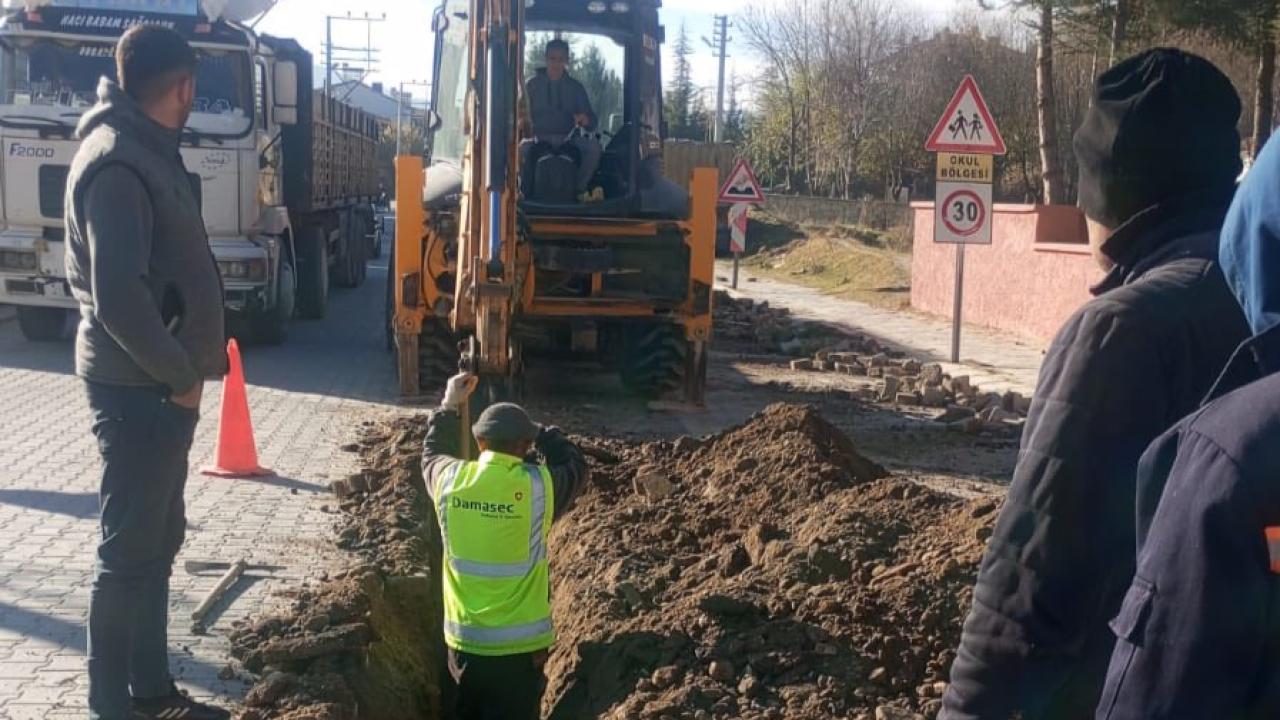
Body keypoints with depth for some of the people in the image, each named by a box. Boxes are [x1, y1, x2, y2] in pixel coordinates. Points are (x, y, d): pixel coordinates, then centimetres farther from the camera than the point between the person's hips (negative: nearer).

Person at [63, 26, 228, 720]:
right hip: (139, 387, -10)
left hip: (157, 382, 10)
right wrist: (180, 376, -15)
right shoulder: (116, 161, -18)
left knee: (157, 541, 16)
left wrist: (182, 369, 13)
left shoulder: (146, 148, 13)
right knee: (129, 551, 0)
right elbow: (119, 297, -25)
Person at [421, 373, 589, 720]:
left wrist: (449, 406, 28)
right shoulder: (537, 487, -17)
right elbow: (575, 467, 5)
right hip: (520, 645, -4)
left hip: (464, 639, 4)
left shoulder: (449, 480, -7)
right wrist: (541, 432, 16)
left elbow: (433, 454, 18)